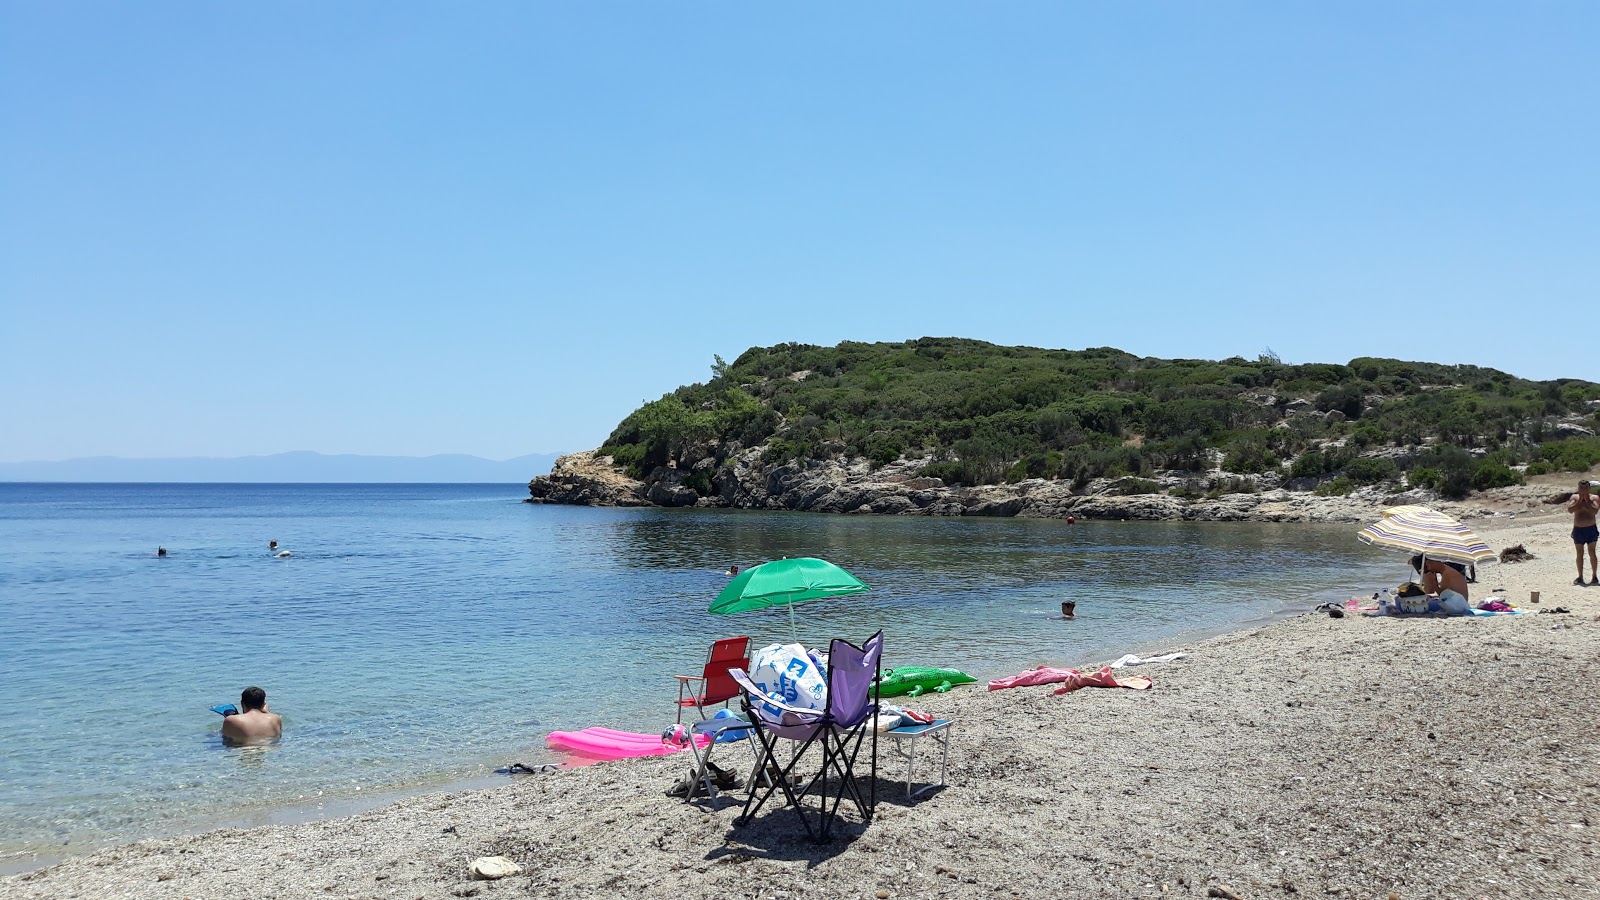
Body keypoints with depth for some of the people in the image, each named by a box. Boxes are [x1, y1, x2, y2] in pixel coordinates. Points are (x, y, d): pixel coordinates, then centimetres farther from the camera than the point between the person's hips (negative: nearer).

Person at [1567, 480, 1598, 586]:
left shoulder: (1594, 498, -2)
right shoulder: (1575, 497, 3)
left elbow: (1594, 510, -19)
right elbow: (1570, 510, -13)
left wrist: (1587, 500, -16)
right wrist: (1580, 500, -14)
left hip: (1591, 529, -2)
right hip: (1578, 529, 2)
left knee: (1592, 553, -2)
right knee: (1579, 554, 6)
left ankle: (1594, 576, 5)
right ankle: (1580, 577, 12)